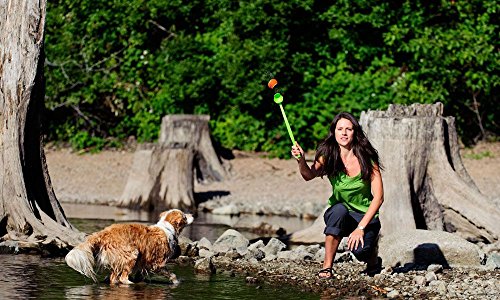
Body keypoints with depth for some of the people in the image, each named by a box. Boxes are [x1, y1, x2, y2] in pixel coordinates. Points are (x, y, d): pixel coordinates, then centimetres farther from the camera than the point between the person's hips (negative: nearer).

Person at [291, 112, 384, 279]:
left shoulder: (366, 158, -14)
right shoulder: (328, 156, -10)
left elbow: (378, 197, -16)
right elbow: (309, 176, 0)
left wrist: (361, 228, -24)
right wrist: (301, 160, -23)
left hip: (366, 216, -2)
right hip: (338, 216, 2)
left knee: (360, 250, -30)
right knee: (339, 209, -35)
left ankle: (371, 251, 11)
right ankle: (327, 268, -27)